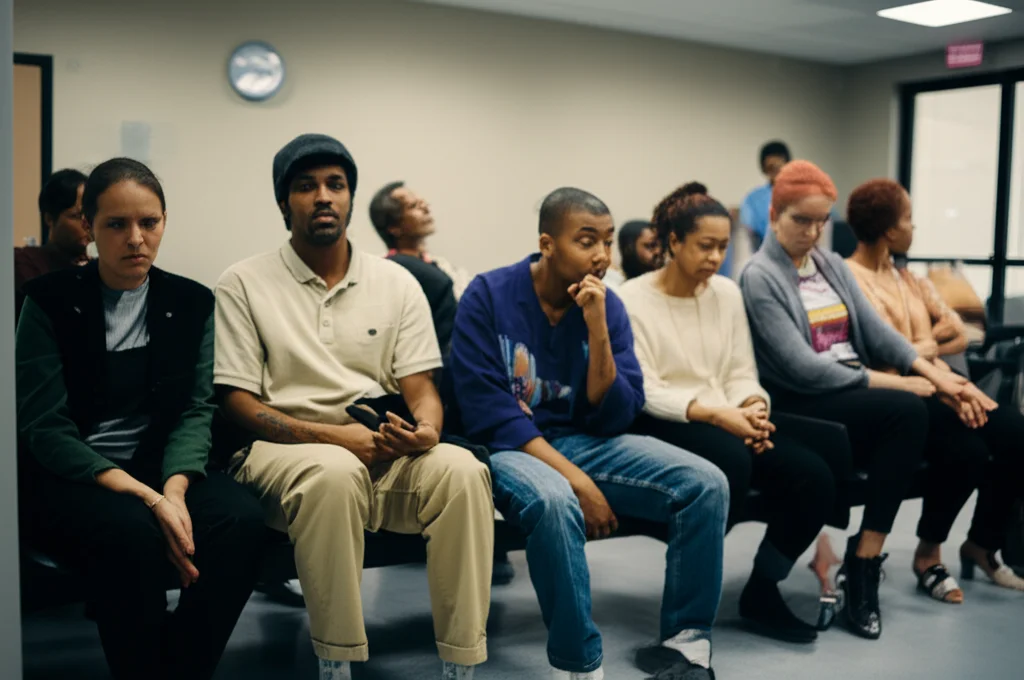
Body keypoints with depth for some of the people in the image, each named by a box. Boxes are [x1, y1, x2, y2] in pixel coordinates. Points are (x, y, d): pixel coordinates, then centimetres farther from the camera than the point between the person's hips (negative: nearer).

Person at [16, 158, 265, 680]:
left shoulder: (192, 303, 6)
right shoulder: (51, 302, -4)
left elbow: (196, 409, 1)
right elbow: (45, 429, -10)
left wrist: (175, 487, -21)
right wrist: (146, 498, -23)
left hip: (162, 470, 3)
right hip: (69, 480, -3)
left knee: (241, 518, -27)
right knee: (130, 530, -35)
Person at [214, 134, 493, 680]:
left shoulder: (396, 282, 13)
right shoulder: (244, 283, 4)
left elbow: (421, 389, 9)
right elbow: (237, 402, -2)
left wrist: (426, 429, -17)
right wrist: (334, 435, -15)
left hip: (383, 454, 3)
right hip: (282, 450, -3)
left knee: (460, 469, -28)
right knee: (335, 472, -38)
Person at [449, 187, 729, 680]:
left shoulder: (607, 306, 2)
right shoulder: (489, 296, -10)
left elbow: (613, 419, -4)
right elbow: (486, 411, -16)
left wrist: (597, 330, -18)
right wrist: (575, 479, -22)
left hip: (584, 442, 5)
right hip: (508, 449, -4)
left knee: (706, 483, -15)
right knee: (554, 500, -39)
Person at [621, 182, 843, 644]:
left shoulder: (727, 293, 13)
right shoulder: (634, 299, -6)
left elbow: (741, 374, 10)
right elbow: (643, 391, -14)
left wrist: (753, 408, -13)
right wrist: (713, 413, -23)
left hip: (724, 422, 6)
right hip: (661, 426, -6)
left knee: (815, 477, -17)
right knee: (730, 459, -38)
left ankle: (762, 592, 2)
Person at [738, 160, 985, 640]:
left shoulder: (832, 266, 17)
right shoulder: (760, 277, -7)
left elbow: (875, 329, 9)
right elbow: (802, 368, -15)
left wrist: (932, 372, -8)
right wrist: (894, 383, -16)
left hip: (857, 392, 7)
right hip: (799, 406, -7)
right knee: (907, 411, -30)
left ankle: (863, 561, -10)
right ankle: (863, 562, -20)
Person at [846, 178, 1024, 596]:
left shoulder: (910, 279, 21)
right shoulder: (851, 280, -7)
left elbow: (960, 336, 14)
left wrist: (921, 346, -3)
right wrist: (934, 340, 1)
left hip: (937, 387, 8)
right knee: (967, 448, -30)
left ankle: (982, 544, 7)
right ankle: (928, 554, -5)